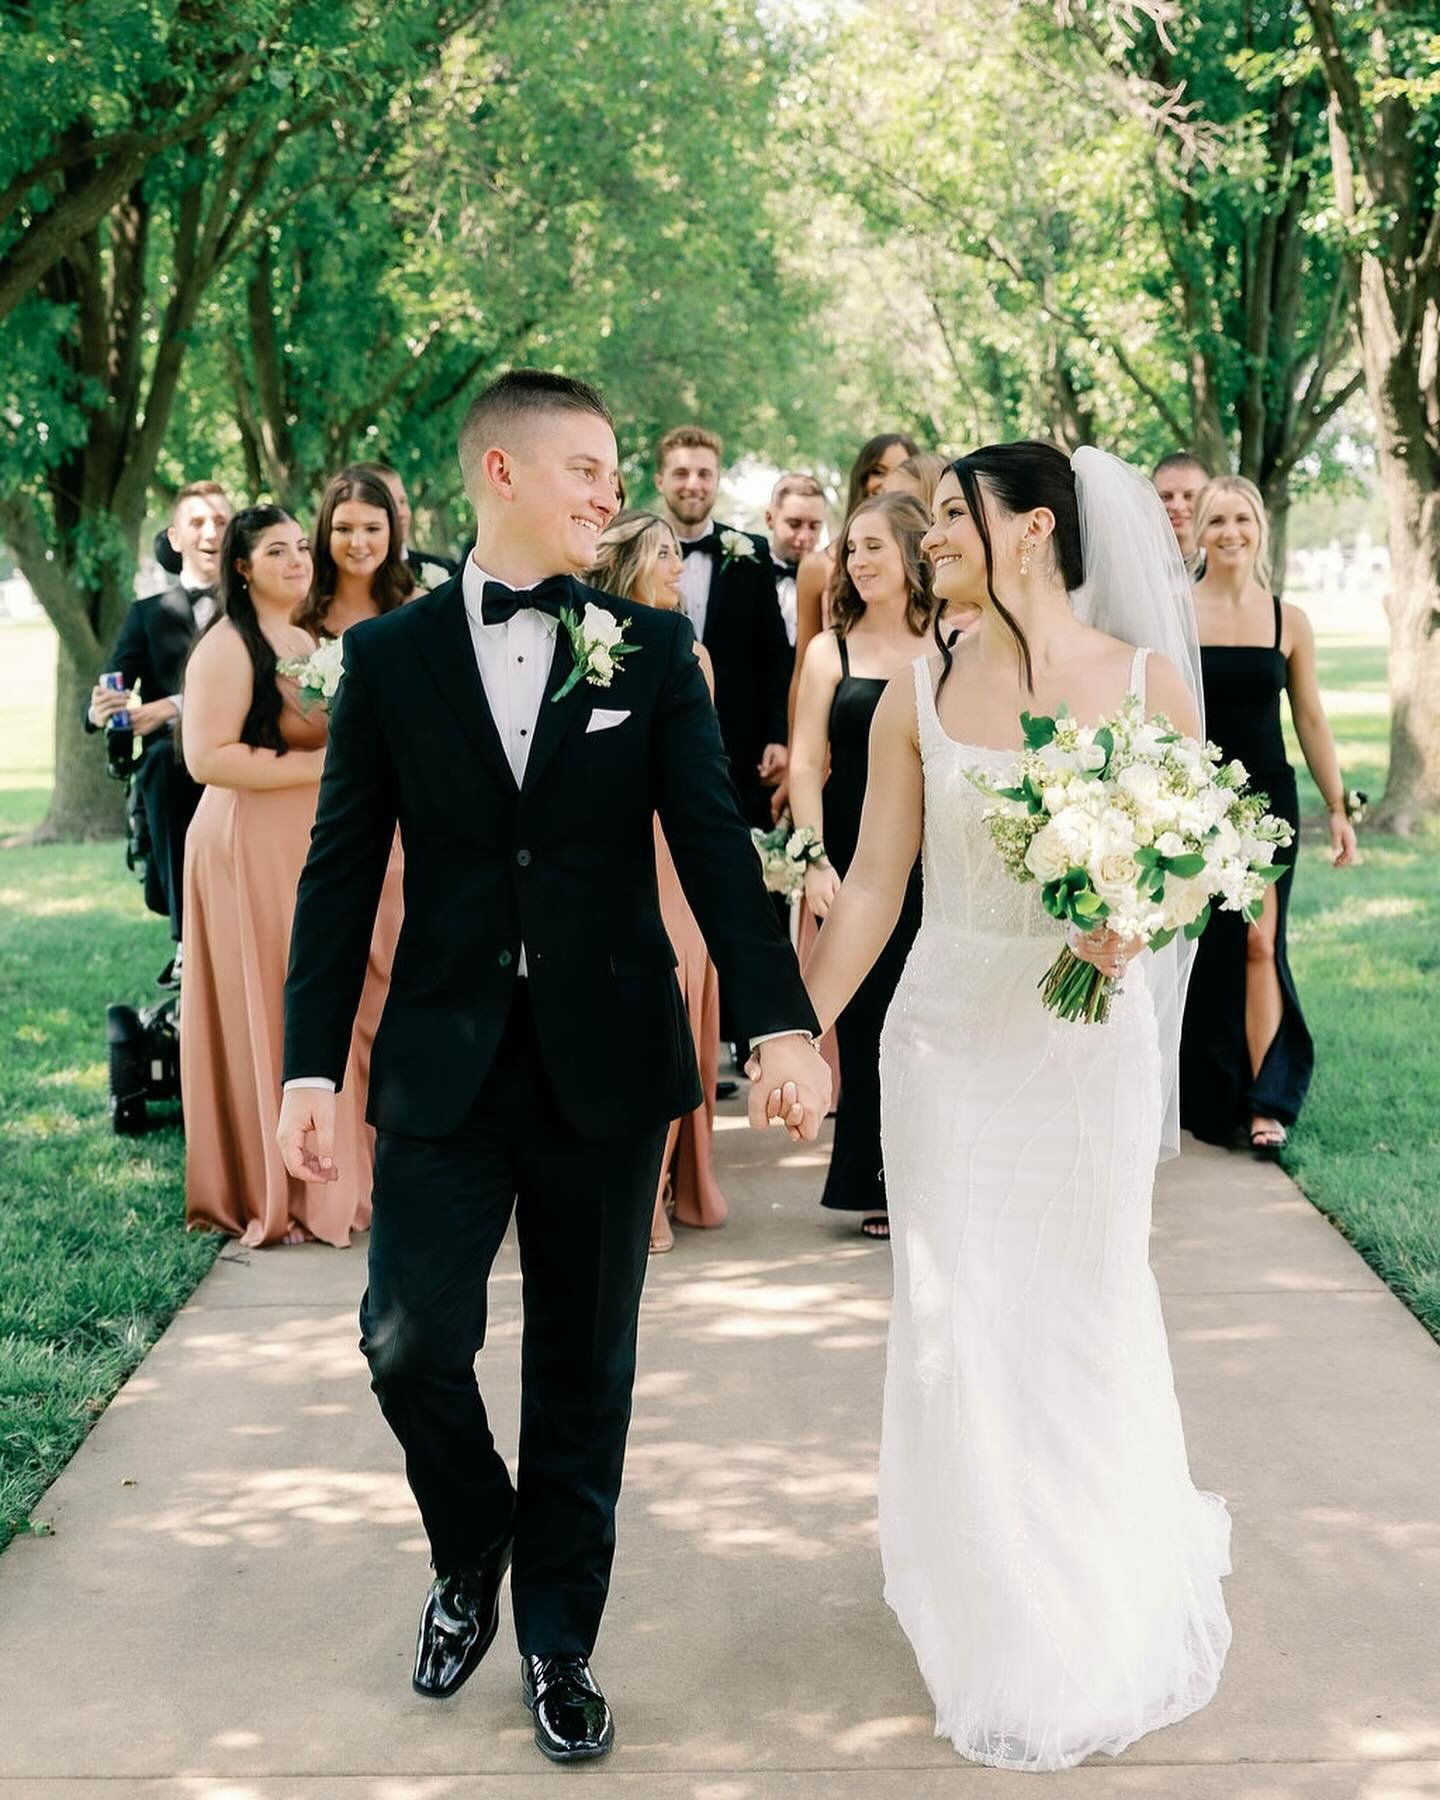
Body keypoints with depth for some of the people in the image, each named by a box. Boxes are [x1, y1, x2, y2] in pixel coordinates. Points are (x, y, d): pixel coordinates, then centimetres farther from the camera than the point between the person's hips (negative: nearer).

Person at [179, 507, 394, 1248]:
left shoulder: (306, 643, 15)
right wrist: (316, 766, -20)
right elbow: (207, 757, -21)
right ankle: (270, 1194, 9)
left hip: (313, 847, 8)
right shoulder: (227, 647, -12)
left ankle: (323, 1179, 22)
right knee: (268, 1017, -2)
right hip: (253, 850, -8)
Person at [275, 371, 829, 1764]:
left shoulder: (652, 649, 2)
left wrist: (780, 1021, -18)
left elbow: (714, 842, -6)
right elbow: (342, 869, 2)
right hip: (443, 1062, 0)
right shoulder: (390, 654, 2)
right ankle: (473, 1558, 29)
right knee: (411, 1338, -2)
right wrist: (311, 1064, -3)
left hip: (608, 1061, 0)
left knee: (584, 1364, 8)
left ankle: (558, 1638, 26)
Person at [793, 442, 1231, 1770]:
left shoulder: (1150, 681, -4)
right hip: (946, 1038, 1)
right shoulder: (920, 696, 0)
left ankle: (1109, 1627, 35)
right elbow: (873, 886, 2)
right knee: (957, 1322, 6)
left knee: (1087, 1313, 10)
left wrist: (1134, 922, -19)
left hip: (1092, 1041, -1)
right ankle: (1005, 1634, 28)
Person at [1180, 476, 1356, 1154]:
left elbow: (1310, 719, 8)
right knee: (1203, 949, 4)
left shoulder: (1288, 620, 4)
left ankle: (1265, 1103, -7)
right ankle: (1213, 1099, 15)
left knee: (1259, 945, -7)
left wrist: (1337, 807, 7)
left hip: (1266, 799, 1)